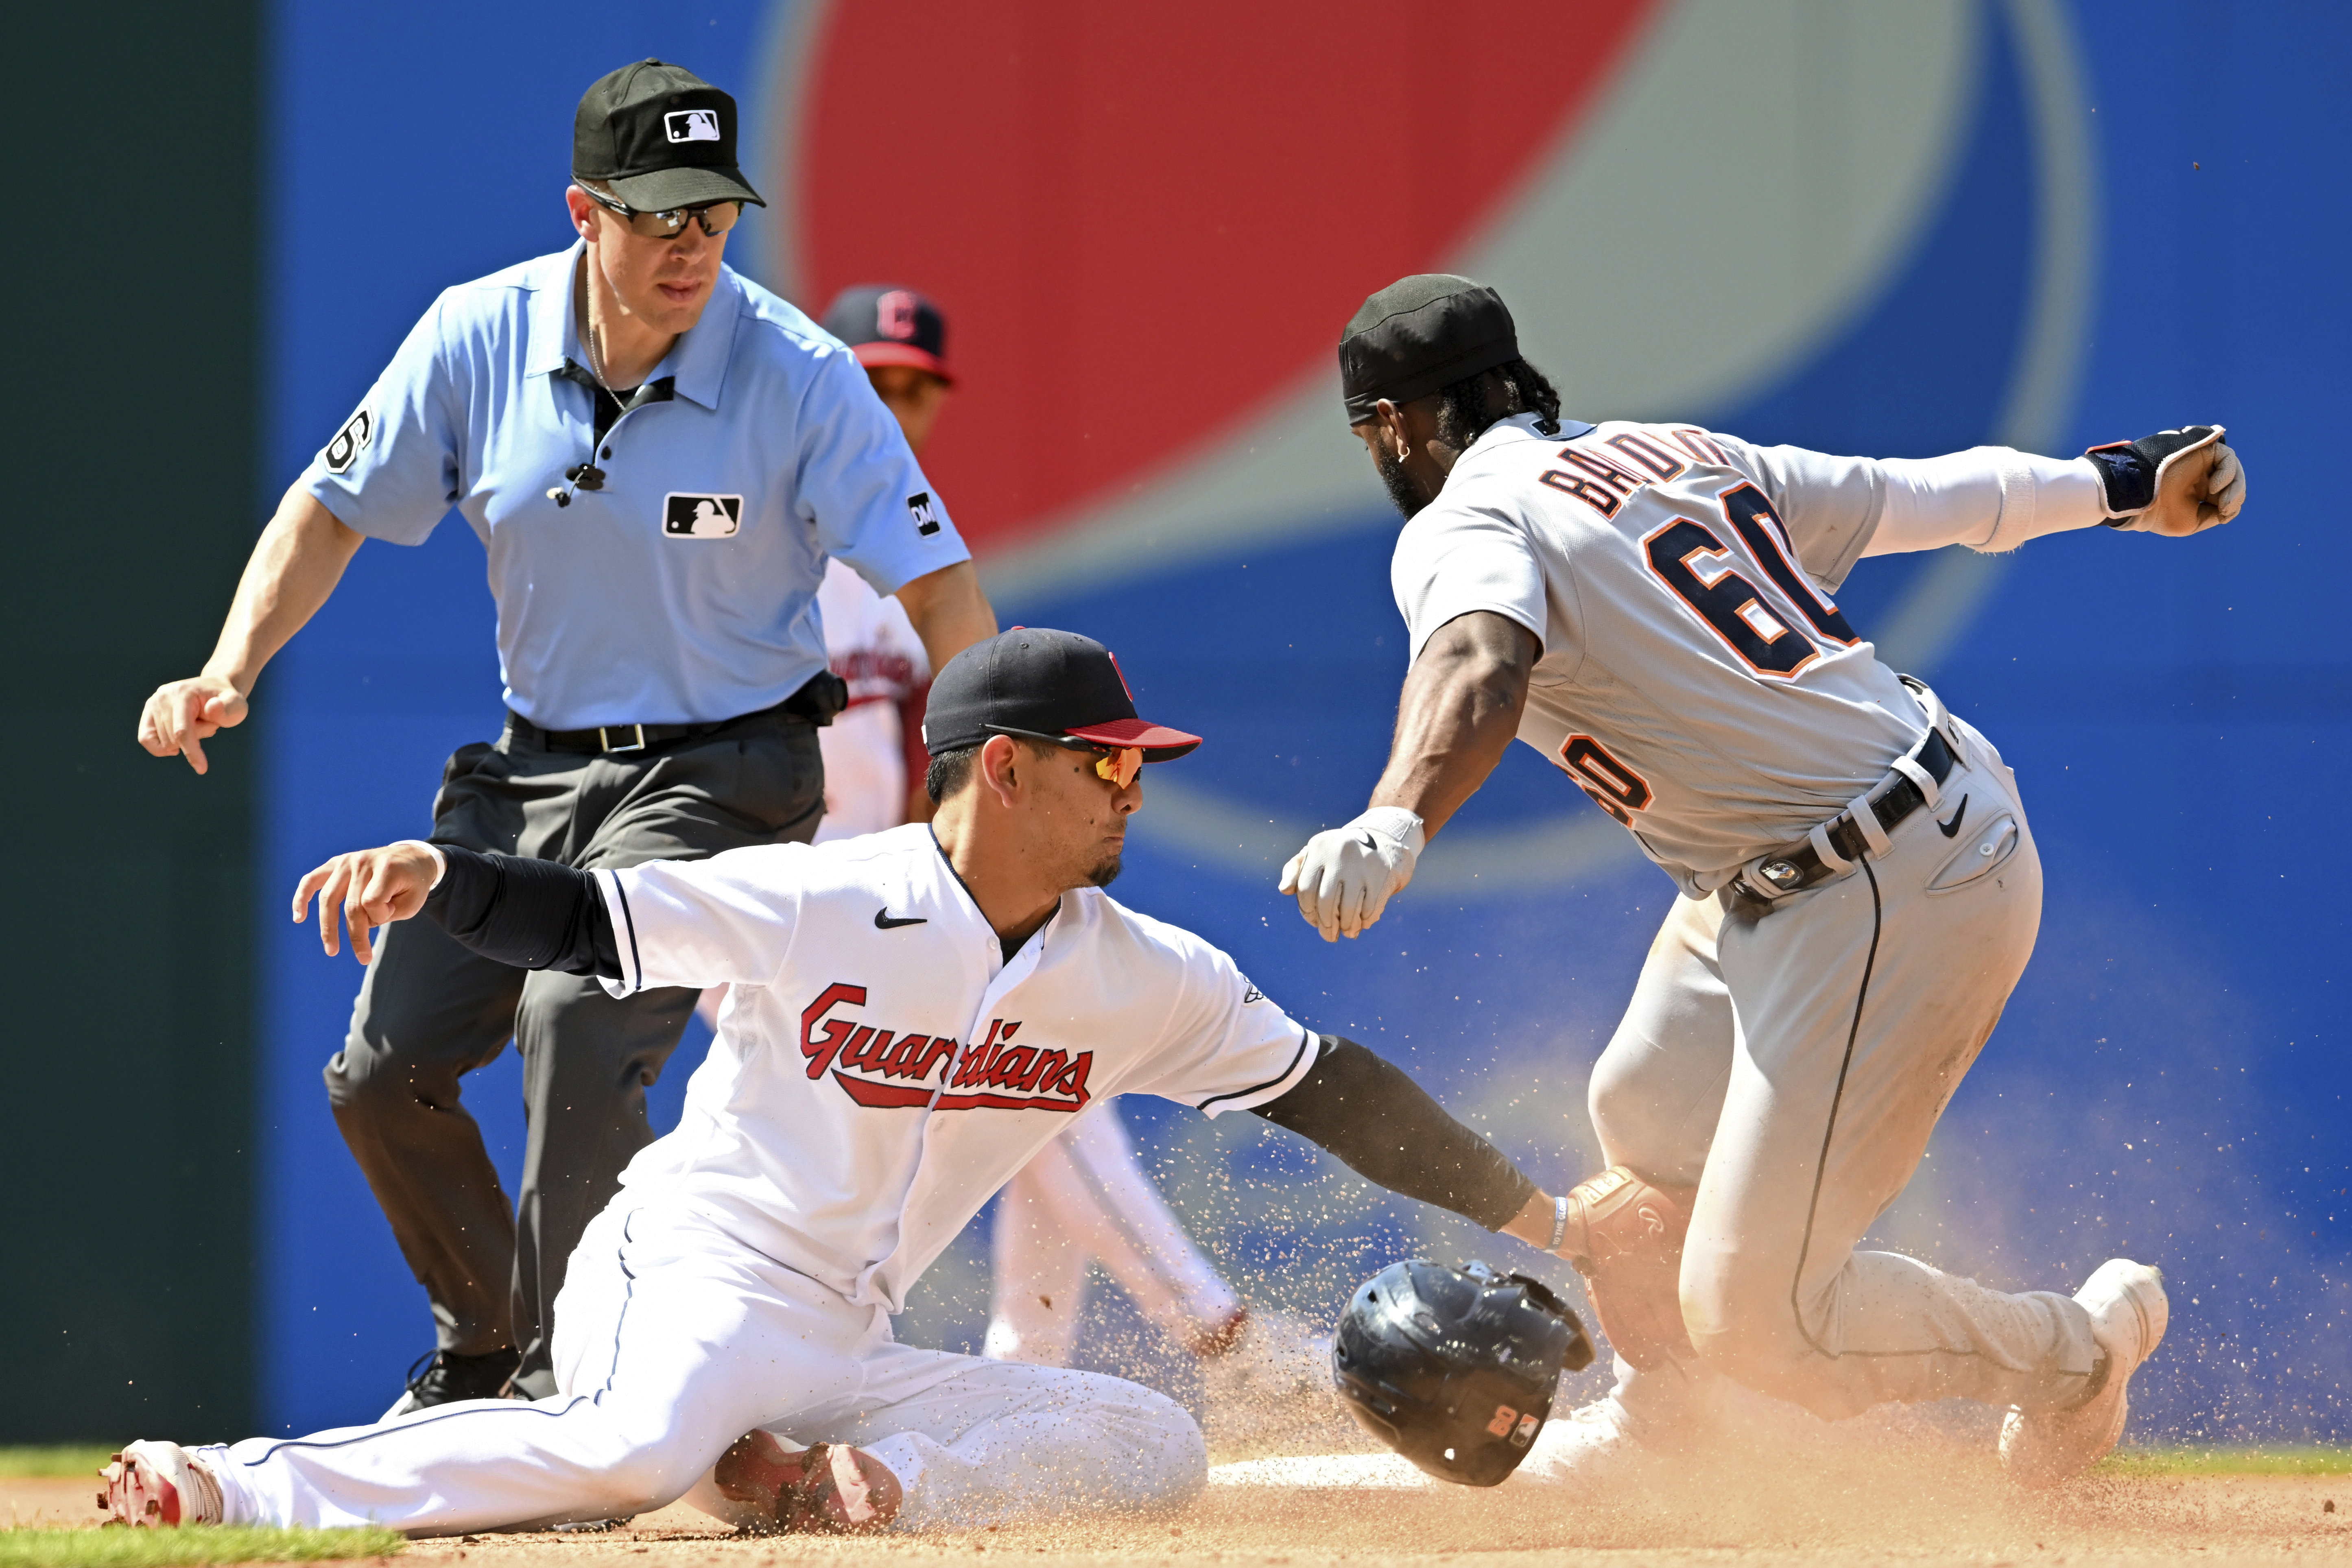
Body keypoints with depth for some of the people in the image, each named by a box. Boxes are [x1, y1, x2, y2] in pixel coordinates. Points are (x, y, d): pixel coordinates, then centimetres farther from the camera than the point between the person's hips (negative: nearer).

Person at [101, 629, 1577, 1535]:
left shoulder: (1145, 976, 6)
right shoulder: (820, 904, -10)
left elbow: (1320, 1085, 12)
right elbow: (578, 921, -12)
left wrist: (1517, 1208, 10)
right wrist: (434, 877, -32)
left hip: (845, 1358, 7)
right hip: (691, 1274, -7)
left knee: (1156, 1445, -4)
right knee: (636, 1446, -39)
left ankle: (852, 1483, -18)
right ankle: (241, 1489, -30)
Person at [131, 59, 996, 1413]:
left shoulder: (799, 378, -18)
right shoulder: (481, 339, -8)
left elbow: (940, 588, -16)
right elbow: (336, 508, 4)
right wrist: (231, 673, -10)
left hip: (723, 777, -5)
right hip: (534, 768, 5)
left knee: (580, 1016, -29)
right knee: (385, 1076, 3)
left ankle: (568, 1387, -22)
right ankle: (482, 1353, 29)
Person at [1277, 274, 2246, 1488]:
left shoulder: (1465, 524, -11)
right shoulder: (1678, 452, 13)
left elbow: (1481, 668, -34)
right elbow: (1926, 495, 21)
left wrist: (1393, 828, -53)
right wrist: (2119, 485, 37)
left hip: (1889, 908, -10)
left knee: (1754, 1317, -5)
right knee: (1646, 1120, 29)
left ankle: (2080, 1347, 15)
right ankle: (1655, 1414, 53)